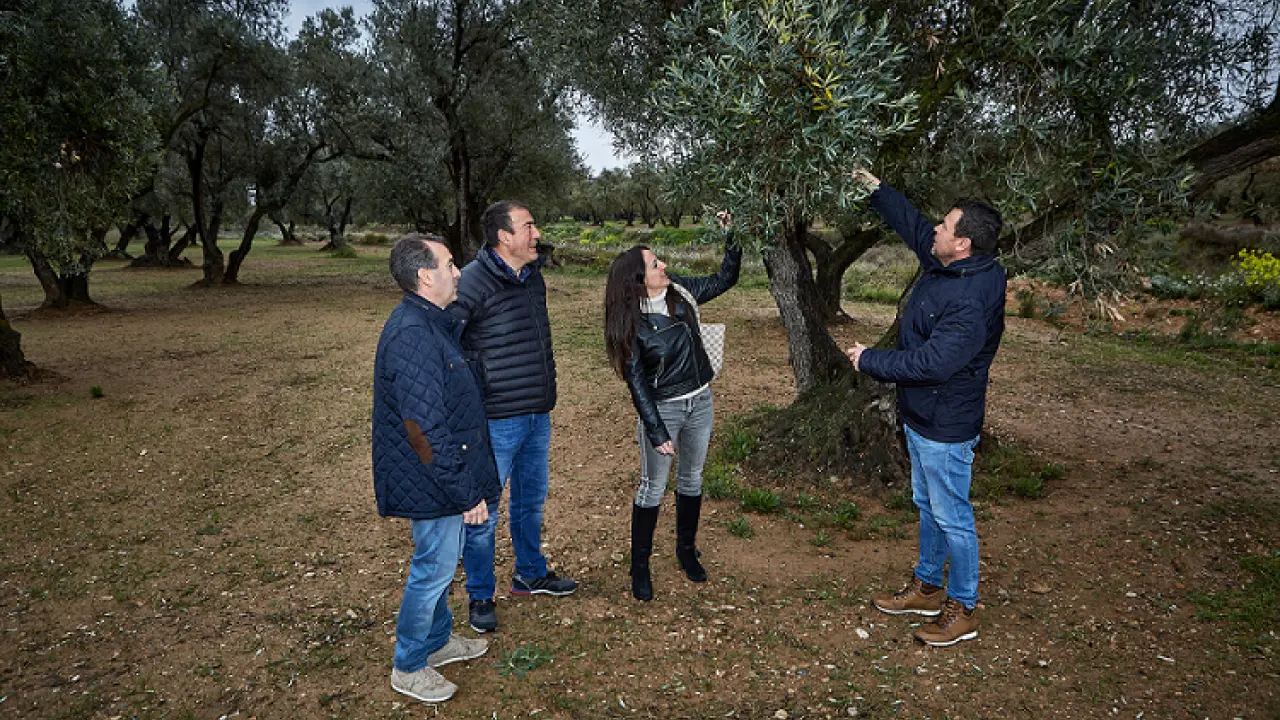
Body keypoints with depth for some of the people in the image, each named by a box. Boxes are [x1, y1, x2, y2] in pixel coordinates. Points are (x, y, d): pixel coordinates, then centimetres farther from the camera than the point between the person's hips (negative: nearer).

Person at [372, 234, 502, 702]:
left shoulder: (430, 323, 6)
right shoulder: (413, 337, -27)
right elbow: (423, 429, -28)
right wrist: (465, 492, -22)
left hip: (443, 477, 10)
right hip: (435, 483, -10)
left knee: (438, 562, 23)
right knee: (434, 568, 7)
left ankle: (437, 641, 43)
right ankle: (408, 668, 27)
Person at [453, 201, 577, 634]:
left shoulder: (533, 276, 8)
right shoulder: (472, 282, -18)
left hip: (537, 415, 8)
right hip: (496, 419, -8)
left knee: (532, 499, 22)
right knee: (482, 510, 5)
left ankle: (531, 574, 42)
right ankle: (480, 596, 24)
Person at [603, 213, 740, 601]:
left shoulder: (680, 292, -4)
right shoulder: (631, 324, -19)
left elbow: (725, 278, 8)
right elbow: (637, 383, -17)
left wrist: (732, 236, -4)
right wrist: (657, 432, -18)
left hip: (700, 402, 5)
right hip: (663, 409, -5)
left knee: (691, 480, 18)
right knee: (653, 489, 5)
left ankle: (686, 550, 38)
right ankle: (640, 568, 21)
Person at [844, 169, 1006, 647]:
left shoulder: (972, 301, -29)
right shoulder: (945, 264, 0)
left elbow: (932, 362, -31)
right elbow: (913, 225, 17)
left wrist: (870, 361, -20)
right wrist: (877, 190, 16)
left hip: (945, 427, -10)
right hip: (920, 416, 10)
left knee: (951, 517, 5)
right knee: (927, 505, 22)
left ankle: (963, 609, 23)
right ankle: (927, 588, 39)